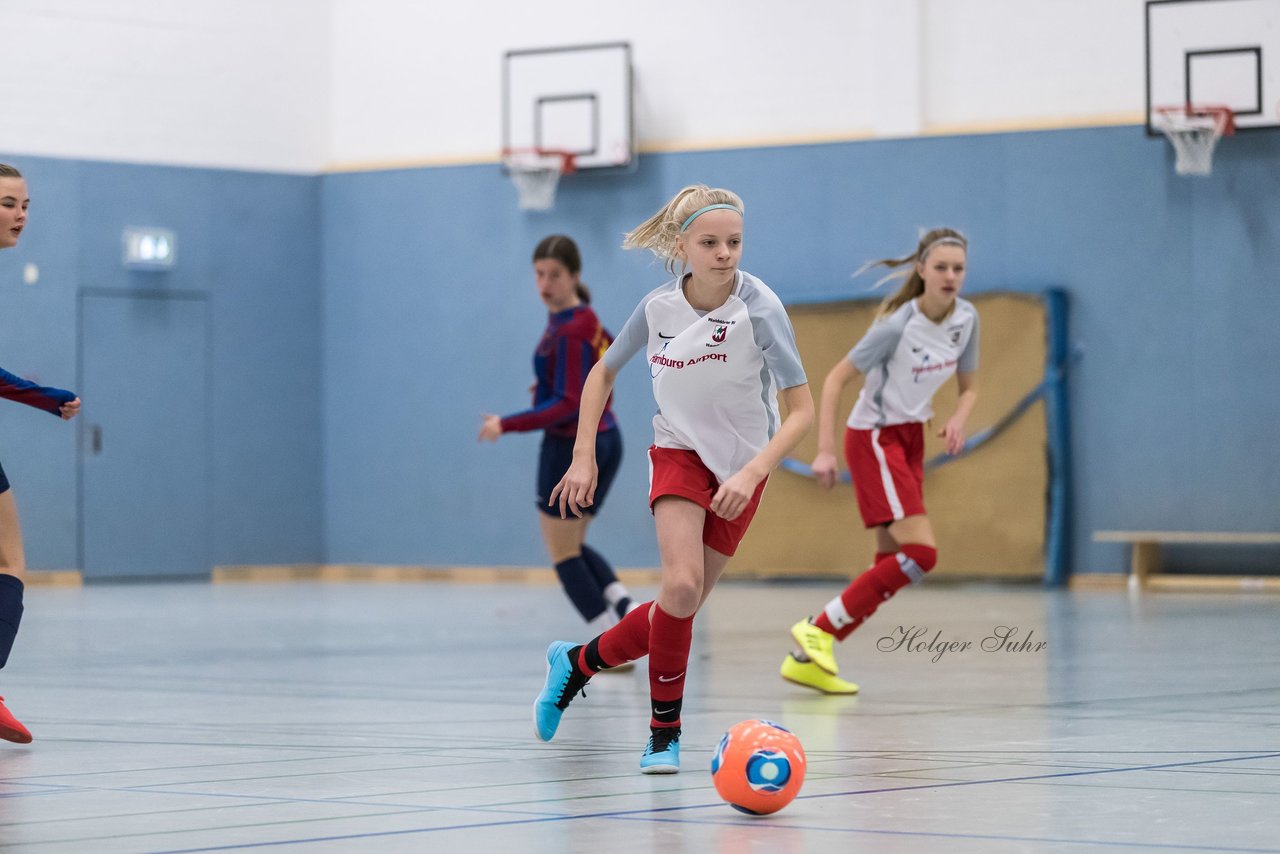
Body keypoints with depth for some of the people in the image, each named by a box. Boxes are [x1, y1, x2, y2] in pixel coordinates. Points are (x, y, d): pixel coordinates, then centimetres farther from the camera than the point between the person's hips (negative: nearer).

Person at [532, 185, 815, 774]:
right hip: (678, 453, 0)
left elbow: (801, 409, -20)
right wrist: (584, 456, -2)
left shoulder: (759, 308, -21)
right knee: (681, 586, -23)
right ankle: (664, 730, -6)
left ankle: (577, 662, 25)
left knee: (678, 612, -2)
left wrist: (752, 474, -32)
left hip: (741, 466, 0)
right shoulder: (658, 307, -12)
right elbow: (603, 374, 6)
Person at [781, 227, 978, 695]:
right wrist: (825, 450, -24)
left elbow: (969, 386, 11)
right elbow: (835, 379, -18)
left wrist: (957, 420, -11)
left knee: (892, 564, 3)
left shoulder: (966, 318, -2)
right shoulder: (898, 326, -22)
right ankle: (818, 631, -10)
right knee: (921, 552, -18)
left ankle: (808, 659, 7)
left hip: (910, 437, 8)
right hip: (873, 437, -8)